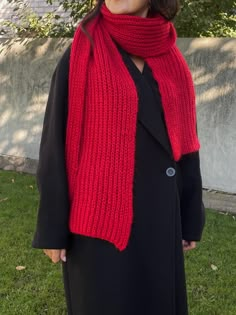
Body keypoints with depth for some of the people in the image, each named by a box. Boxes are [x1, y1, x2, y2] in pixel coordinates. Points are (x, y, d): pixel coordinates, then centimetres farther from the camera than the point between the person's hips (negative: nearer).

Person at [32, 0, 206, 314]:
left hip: (158, 215, 4)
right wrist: (52, 228, -9)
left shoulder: (172, 64, 5)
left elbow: (184, 143, 8)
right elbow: (55, 145, -7)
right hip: (100, 216, -4)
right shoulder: (79, 58, -7)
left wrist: (191, 218, 10)